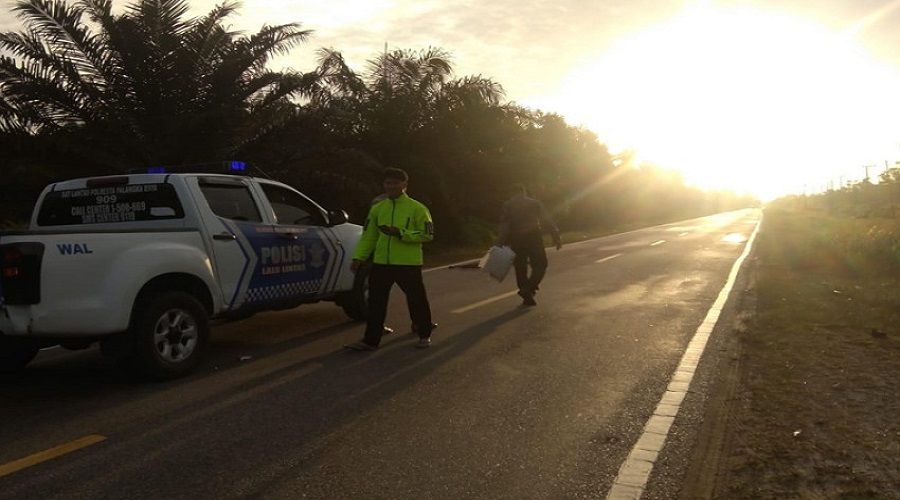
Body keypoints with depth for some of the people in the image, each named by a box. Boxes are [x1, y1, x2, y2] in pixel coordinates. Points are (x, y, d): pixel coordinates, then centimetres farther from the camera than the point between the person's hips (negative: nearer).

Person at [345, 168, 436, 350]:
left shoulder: (417, 208, -4)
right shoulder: (377, 208, 10)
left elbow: (427, 234, -8)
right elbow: (368, 236, 12)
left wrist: (400, 233, -18)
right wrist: (359, 257, 1)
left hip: (408, 264, -4)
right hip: (381, 263, 4)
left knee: (417, 300, 7)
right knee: (376, 302, 5)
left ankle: (424, 335, 26)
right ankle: (370, 340, 13)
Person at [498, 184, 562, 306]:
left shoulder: (508, 205, 8)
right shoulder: (535, 203, 10)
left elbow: (504, 225, -3)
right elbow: (547, 221, 4)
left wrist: (503, 243, -5)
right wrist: (556, 237, 3)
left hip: (516, 240, 1)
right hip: (533, 237, -1)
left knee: (520, 268, 10)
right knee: (540, 265, 8)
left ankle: (527, 297, 9)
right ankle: (529, 289, -13)